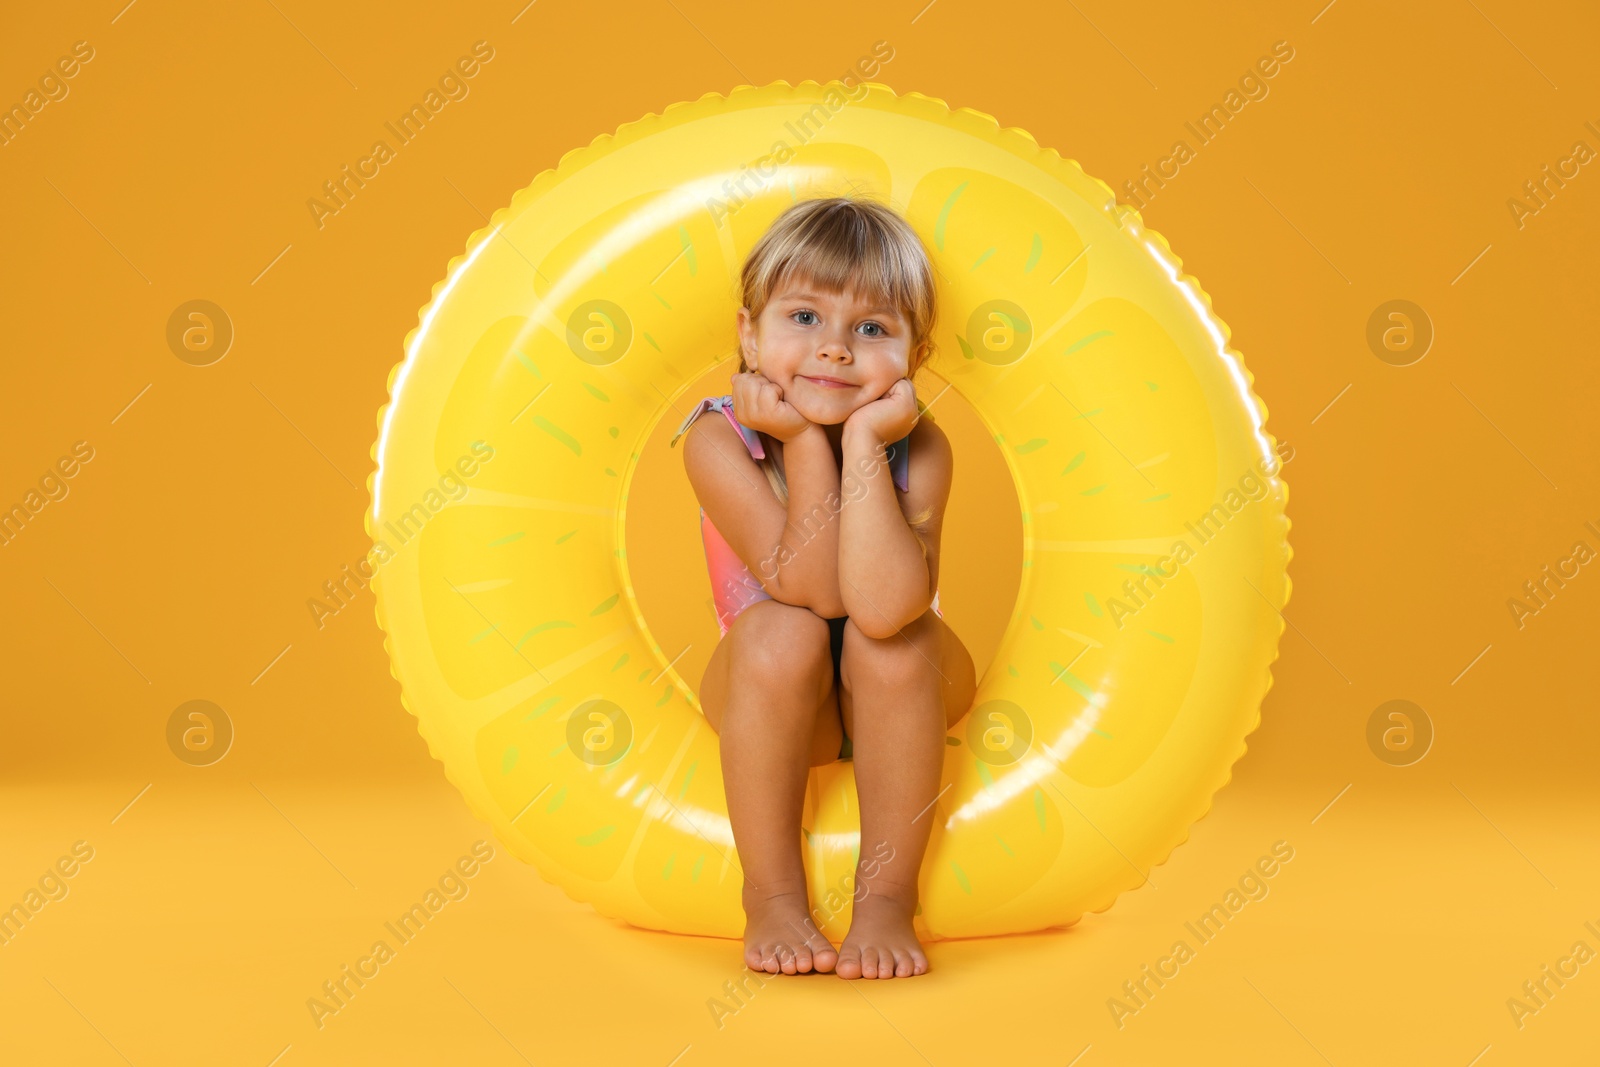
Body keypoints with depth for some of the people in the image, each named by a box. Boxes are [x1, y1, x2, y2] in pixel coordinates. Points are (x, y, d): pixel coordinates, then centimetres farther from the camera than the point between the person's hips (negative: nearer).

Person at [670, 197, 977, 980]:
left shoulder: (918, 447, -20)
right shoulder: (719, 441, -20)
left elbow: (882, 605, -39)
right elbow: (813, 589, -30)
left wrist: (863, 443, -36)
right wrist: (807, 442, -32)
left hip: (902, 698, 0)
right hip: (772, 704, 0)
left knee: (892, 634, -31)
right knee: (781, 631, -31)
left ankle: (887, 896, -19)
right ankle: (772, 894, -19)